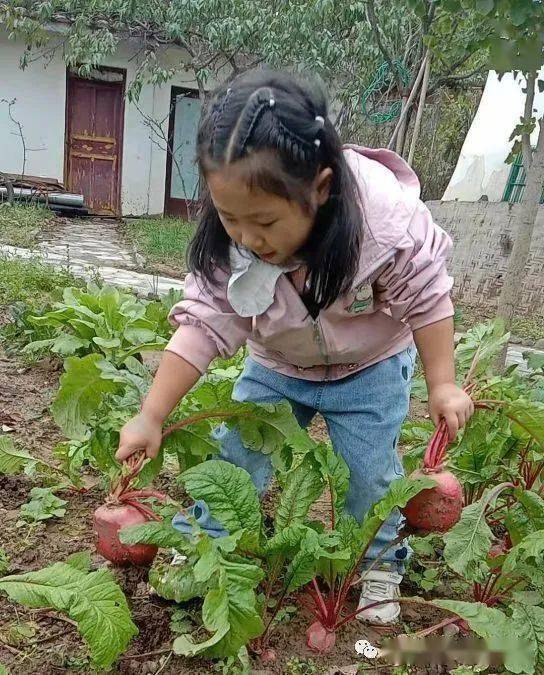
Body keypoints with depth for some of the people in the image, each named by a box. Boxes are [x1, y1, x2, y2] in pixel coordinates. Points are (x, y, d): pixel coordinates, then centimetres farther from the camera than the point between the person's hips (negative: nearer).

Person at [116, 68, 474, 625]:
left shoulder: (387, 219, -35)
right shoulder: (224, 247, -28)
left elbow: (426, 300, -21)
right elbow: (204, 325, -22)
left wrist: (442, 386, -17)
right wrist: (151, 417, -25)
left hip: (369, 367, -2)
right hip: (277, 367, 2)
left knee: (370, 472, -1)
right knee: (233, 454, 0)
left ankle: (381, 563, 27)